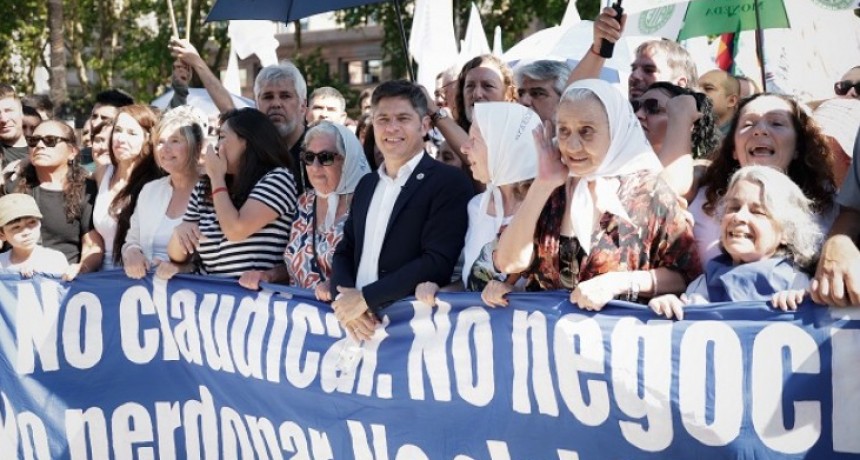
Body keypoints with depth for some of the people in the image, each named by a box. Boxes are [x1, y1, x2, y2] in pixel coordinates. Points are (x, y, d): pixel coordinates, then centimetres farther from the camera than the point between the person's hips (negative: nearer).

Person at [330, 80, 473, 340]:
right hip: (356, 324, 5)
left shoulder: (449, 183, -5)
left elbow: (438, 262, -14)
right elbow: (345, 252, 14)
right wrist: (345, 299, -5)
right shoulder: (366, 185, 16)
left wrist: (365, 298, -14)